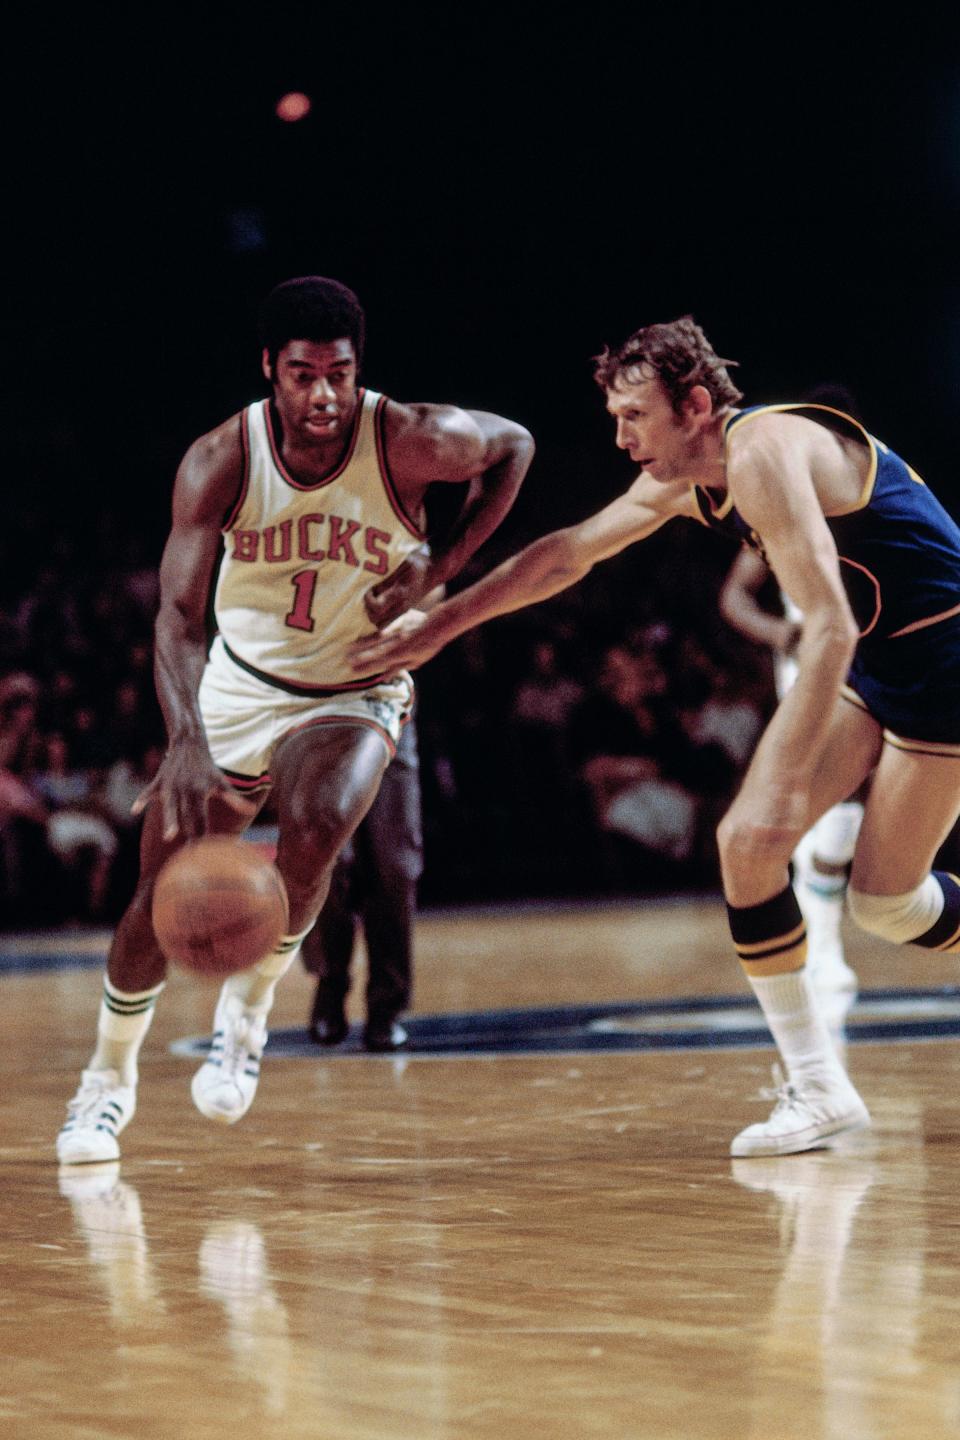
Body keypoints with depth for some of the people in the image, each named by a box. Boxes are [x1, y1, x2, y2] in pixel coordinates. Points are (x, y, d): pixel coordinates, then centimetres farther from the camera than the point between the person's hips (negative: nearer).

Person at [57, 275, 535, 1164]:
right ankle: (110, 1079, 26)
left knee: (316, 830, -32)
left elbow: (514, 447, -1)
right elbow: (179, 612, -30)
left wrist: (441, 567, -14)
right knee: (161, 894, 1)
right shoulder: (221, 460, -23)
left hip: (355, 695, -1)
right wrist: (187, 746, -47)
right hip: (238, 685, 1)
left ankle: (248, 1006, -3)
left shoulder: (408, 440, -23)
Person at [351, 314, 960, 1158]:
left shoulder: (763, 453, -26)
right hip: (869, 661, 9)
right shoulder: (684, 479, 3)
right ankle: (818, 1088, 1)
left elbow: (829, 626, -34)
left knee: (884, 900, -6)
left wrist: (784, 784, -37)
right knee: (745, 842, -4)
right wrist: (440, 626, 15)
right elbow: (568, 554, 15)